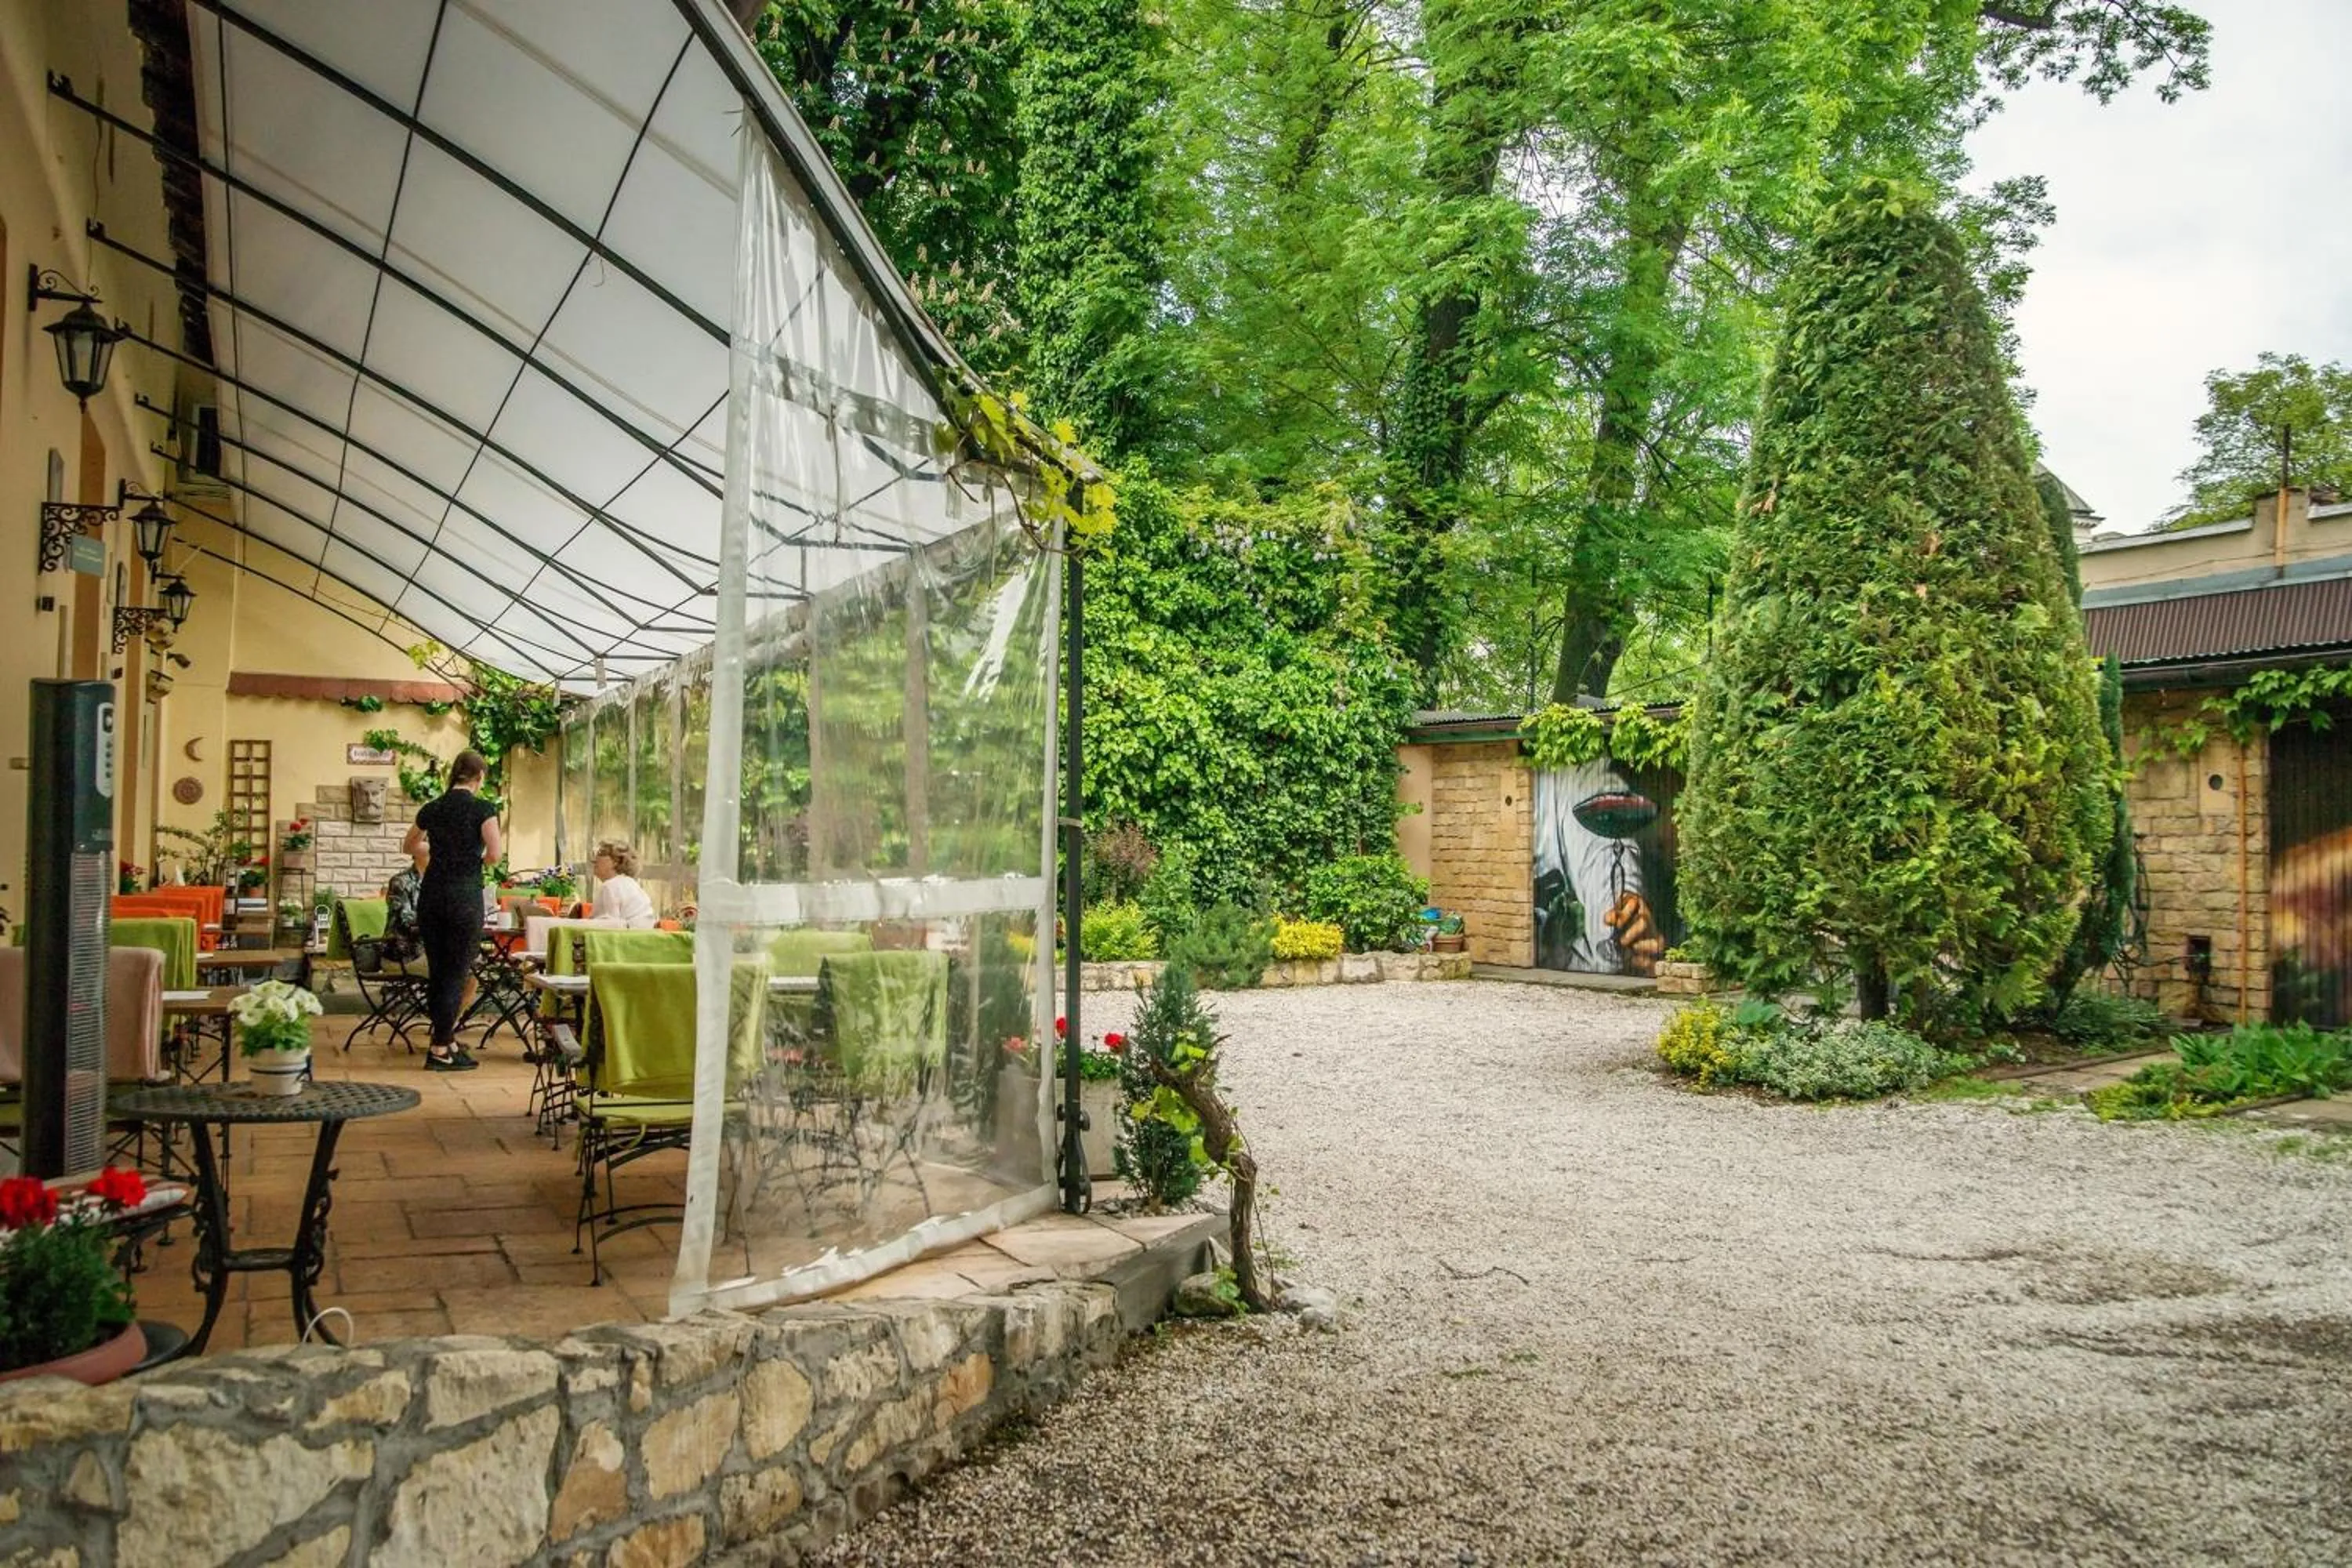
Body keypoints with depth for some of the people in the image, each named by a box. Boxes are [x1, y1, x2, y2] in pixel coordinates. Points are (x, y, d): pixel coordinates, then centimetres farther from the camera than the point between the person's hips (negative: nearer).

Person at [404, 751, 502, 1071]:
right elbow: (494, 855, -14)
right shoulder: (483, 809, -7)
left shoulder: (432, 809, 9)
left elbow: (411, 845, 25)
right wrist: (477, 858, 6)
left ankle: (445, 1041, 20)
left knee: (437, 970, 13)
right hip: (464, 896, -5)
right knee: (458, 973, 1)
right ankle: (440, 1051, 1)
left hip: (431, 895, 5)